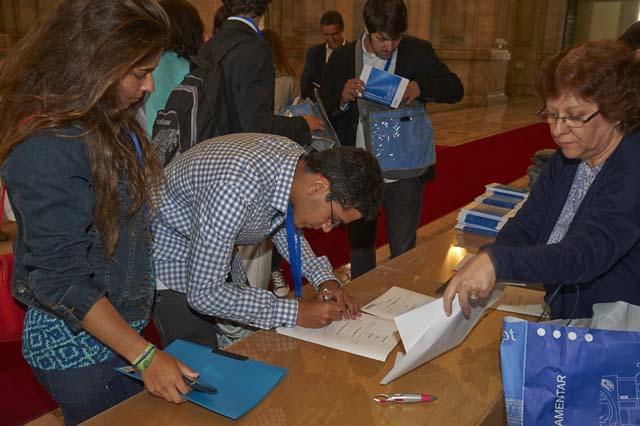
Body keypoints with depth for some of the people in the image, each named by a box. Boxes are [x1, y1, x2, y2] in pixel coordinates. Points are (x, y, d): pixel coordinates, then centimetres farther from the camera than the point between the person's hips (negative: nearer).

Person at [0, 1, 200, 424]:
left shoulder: (110, 121, 1)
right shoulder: (47, 150, -25)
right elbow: (59, 278, -23)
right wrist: (145, 355, -22)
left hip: (120, 326, 8)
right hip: (78, 345, -8)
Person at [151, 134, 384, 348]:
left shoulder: (299, 160, -16)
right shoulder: (235, 190, -40)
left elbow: (284, 225, 5)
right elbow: (203, 294, -33)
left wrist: (323, 277, -9)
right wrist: (295, 312, -30)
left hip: (218, 250, 7)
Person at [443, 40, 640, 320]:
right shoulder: (565, 159, 5)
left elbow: (586, 254, -31)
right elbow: (525, 227, 3)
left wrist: (496, 261, -44)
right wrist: (481, 271, -17)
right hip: (560, 322, 6)